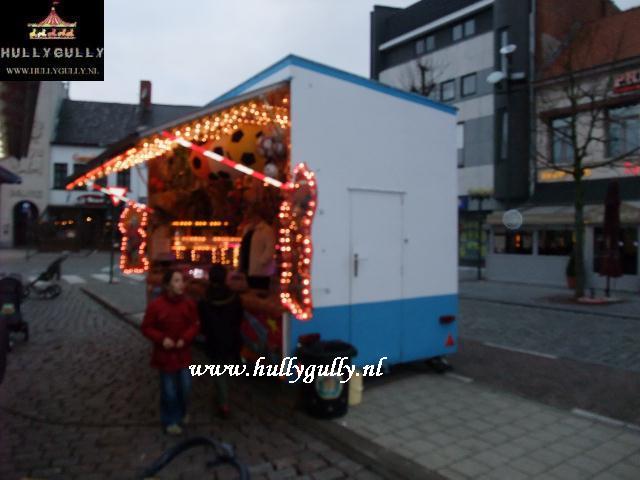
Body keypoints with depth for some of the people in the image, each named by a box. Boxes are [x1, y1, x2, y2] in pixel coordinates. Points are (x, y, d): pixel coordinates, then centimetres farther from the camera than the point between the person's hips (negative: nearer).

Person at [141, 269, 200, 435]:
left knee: (185, 387, 14)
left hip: (184, 353, 3)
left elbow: (195, 325, 1)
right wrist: (162, 339, -20)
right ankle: (170, 421, 28)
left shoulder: (189, 304, -7)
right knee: (169, 391, 7)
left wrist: (185, 338, -15)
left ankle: (181, 414, 42)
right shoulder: (155, 305, -16)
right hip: (165, 354, -3)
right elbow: (146, 328, -7)